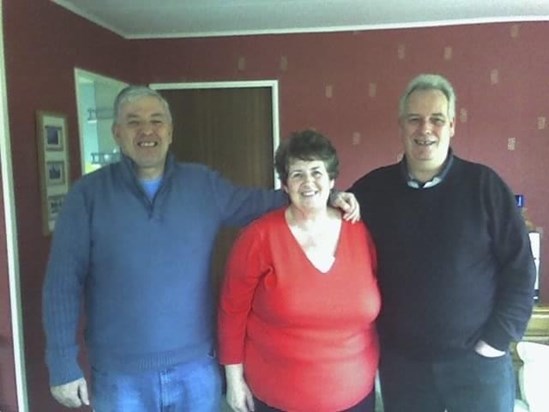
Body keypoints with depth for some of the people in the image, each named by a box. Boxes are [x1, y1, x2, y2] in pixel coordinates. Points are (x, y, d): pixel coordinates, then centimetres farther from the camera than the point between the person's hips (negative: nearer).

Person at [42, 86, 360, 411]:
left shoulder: (204, 184, 1)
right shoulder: (88, 193, -6)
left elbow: (255, 201, 10)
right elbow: (64, 281, -5)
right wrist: (63, 364, -6)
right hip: (120, 375, -1)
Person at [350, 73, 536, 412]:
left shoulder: (483, 184, -7)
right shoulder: (374, 188, -2)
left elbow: (519, 267, -5)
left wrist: (498, 337, -7)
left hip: (476, 359, -1)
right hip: (401, 360, 2)